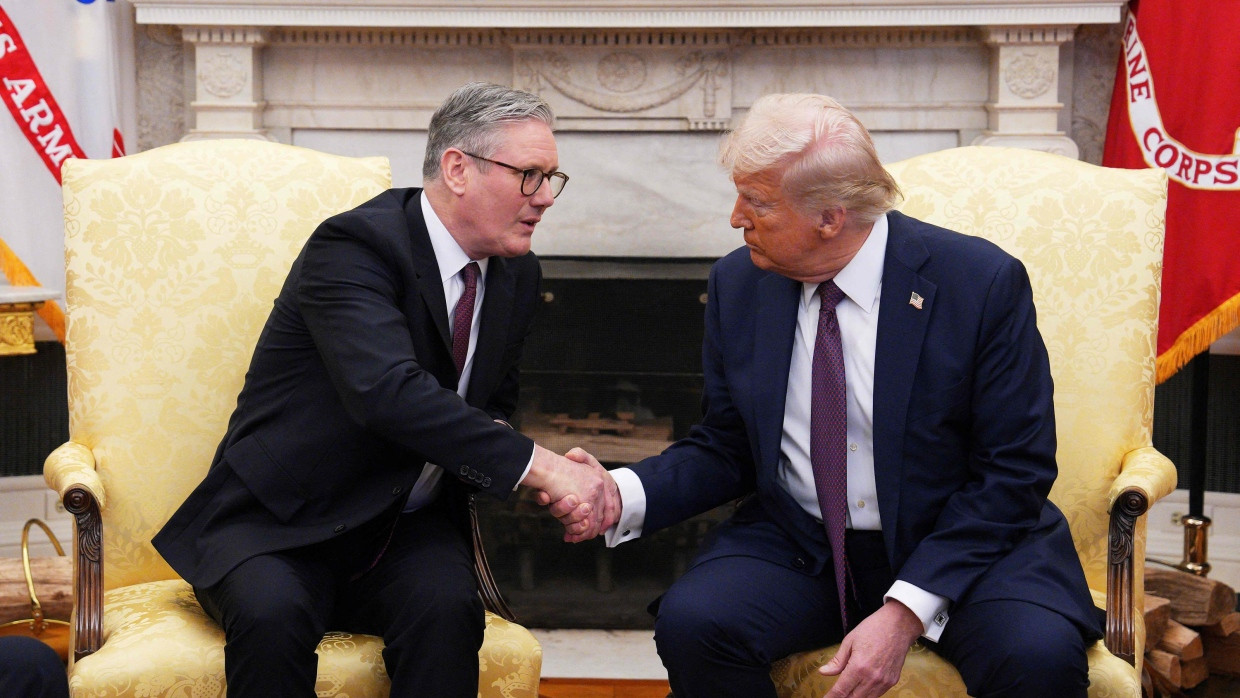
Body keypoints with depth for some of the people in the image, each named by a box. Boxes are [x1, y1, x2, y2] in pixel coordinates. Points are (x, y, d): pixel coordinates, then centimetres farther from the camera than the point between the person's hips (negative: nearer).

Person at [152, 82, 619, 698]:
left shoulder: (516, 274, 6)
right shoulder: (354, 244, -18)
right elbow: (388, 390, -33)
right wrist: (537, 466, -34)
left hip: (407, 529, 5)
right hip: (276, 526, -4)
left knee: (447, 608, -28)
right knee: (273, 615, -35)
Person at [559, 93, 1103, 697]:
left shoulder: (982, 281, -13)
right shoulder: (737, 284, 0)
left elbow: (1015, 470, -12)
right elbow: (724, 450, 8)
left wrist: (905, 611, -21)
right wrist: (624, 495, -12)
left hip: (960, 543, -3)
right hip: (797, 547, 3)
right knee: (690, 621, -25)